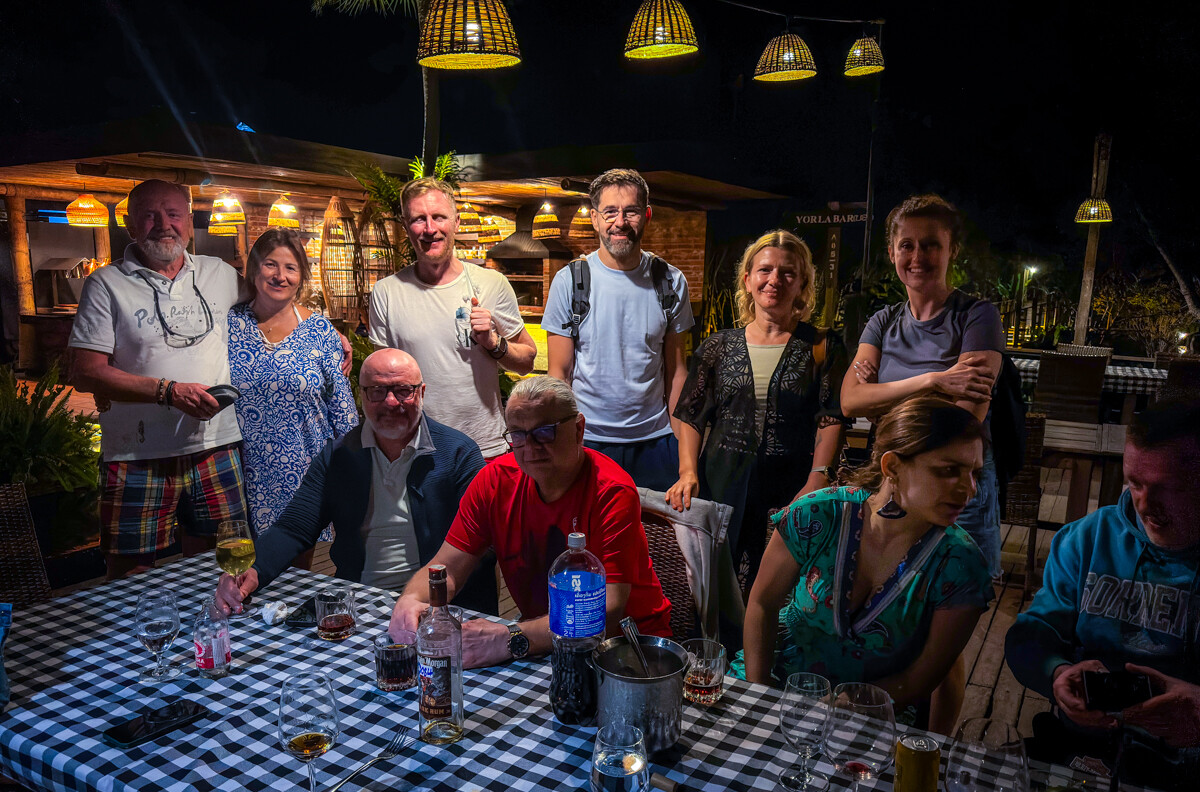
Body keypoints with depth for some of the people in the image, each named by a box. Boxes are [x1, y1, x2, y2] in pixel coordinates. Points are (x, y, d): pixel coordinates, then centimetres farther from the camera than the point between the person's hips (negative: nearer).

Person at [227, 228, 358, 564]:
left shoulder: (319, 330, 0)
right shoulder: (229, 324, 1)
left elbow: (342, 403, 3)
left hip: (304, 472, 0)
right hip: (245, 471, 0)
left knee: (300, 562, 12)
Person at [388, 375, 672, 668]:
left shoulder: (612, 492, -22)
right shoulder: (496, 479, -6)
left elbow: (606, 611, -29)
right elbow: (446, 568, -4)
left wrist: (512, 640, -41)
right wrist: (411, 600, -28)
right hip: (542, 637, 5)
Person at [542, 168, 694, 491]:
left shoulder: (671, 282, 2)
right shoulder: (569, 281, -5)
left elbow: (675, 370, 6)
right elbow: (558, 373, -2)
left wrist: (682, 443, 2)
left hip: (655, 440, 2)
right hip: (587, 440, -1)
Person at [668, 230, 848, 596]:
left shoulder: (823, 348, 4)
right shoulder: (718, 347, 9)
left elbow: (831, 421, -3)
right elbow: (691, 416, 9)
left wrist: (817, 482, -17)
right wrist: (688, 473, -5)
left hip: (788, 495, -1)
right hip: (719, 488, 2)